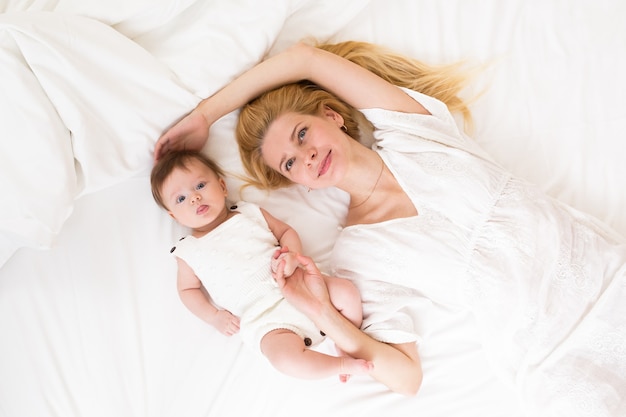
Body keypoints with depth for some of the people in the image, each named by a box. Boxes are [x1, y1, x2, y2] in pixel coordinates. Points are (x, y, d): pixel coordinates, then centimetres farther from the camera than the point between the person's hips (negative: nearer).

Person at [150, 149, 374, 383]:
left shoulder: (250, 213, 12)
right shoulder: (189, 250, 9)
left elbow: (285, 231, 14)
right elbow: (188, 289, 14)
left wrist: (291, 255, -8)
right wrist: (213, 316, -1)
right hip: (264, 319, -3)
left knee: (346, 291, -16)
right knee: (286, 357, -30)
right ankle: (344, 365, -9)